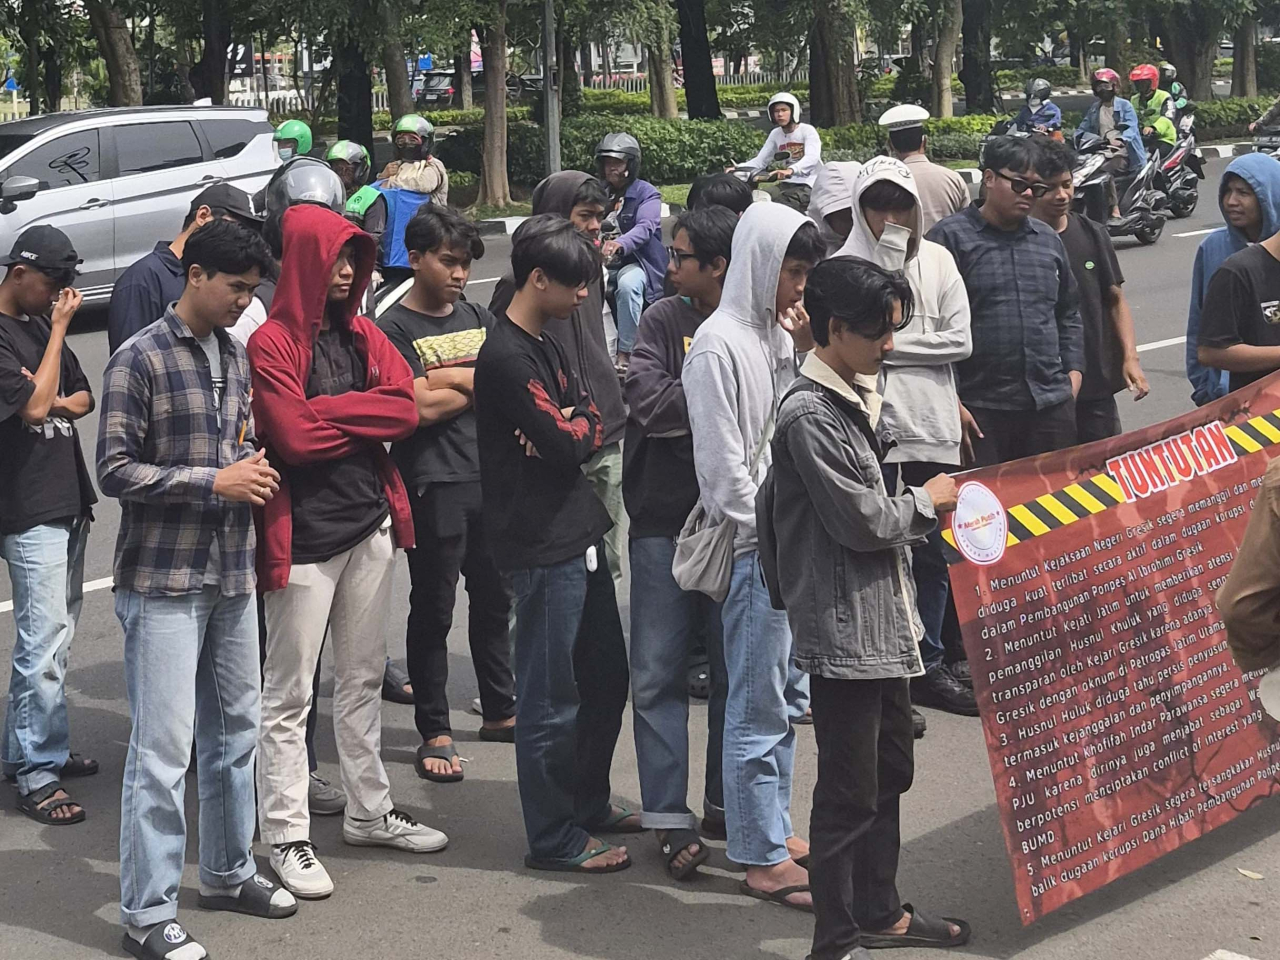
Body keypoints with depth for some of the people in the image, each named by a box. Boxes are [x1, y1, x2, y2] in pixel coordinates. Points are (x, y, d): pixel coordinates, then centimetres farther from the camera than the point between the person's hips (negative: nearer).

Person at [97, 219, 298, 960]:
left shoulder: (237, 355, 11)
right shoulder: (140, 361, -10)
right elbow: (116, 470, -12)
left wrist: (254, 466, 0)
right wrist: (214, 482, -16)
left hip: (233, 572, 7)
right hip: (164, 580, -7)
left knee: (236, 730, 15)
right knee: (164, 746, -5)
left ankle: (228, 871, 32)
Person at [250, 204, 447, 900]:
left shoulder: (362, 334, 10)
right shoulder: (272, 343, -10)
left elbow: (406, 410, -2)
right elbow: (296, 437, -20)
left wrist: (329, 411, -12)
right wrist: (363, 414, -7)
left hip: (369, 524, 7)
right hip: (304, 535, -7)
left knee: (363, 677, 16)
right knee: (290, 694, 2)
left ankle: (369, 813, 29)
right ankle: (286, 838, 9)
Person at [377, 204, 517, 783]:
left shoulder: (478, 318, 14)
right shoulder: (395, 328, -6)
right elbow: (421, 408, -16)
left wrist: (450, 377, -11)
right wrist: (479, 384, -3)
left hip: (489, 476, 6)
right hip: (433, 484, -6)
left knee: (494, 599, 16)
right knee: (433, 611, 2)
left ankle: (500, 711, 30)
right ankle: (434, 733, 11)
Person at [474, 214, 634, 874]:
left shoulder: (546, 344, 14)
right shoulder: (506, 358, -18)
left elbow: (590, 421, 10)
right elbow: (566, 447, -21)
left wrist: (567, 427, -12)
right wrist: (576, 429, 1)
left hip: (579, 534, 10)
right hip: (542, 546, -10)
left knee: (606, 677, 19)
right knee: (552, 698, 0)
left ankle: (589, 802, 35)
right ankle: (554, 839, 10)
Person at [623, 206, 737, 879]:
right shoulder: (663, 319, 2)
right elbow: (645, 399, -11)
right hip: (665, 520, 1)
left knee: (734, 669, 11)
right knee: (657, 674, 1)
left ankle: (725, 800, 26)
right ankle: (669, 817, 9)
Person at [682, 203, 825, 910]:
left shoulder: (777, 332, 12)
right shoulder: (719, 344, -14)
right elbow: (723, 465, -16)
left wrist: (807, 351, 1)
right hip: (754, 549, -9)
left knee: (787, 694, 17)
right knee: (758, 706, -1)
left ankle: (773, 830, 29)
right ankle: (761, 859, 7)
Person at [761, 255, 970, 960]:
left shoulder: (855, 397, 12)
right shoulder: (809, 414, -19)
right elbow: (860, 520, -19)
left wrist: (926, 512, 7)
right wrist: (926, 502, -4)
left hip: (881, 621, 10)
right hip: (842, 630, -10)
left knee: (890, 770, 20)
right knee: (849, 791, -1)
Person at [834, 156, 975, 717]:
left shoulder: (937, 261, 9)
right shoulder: (845, 266, -2)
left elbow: (959, 340, 1)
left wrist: (891, 346, -6)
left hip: (932, 424, 4)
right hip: (871, 423, -4)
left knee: (932, 552, 9)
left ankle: (927, 665, 21)